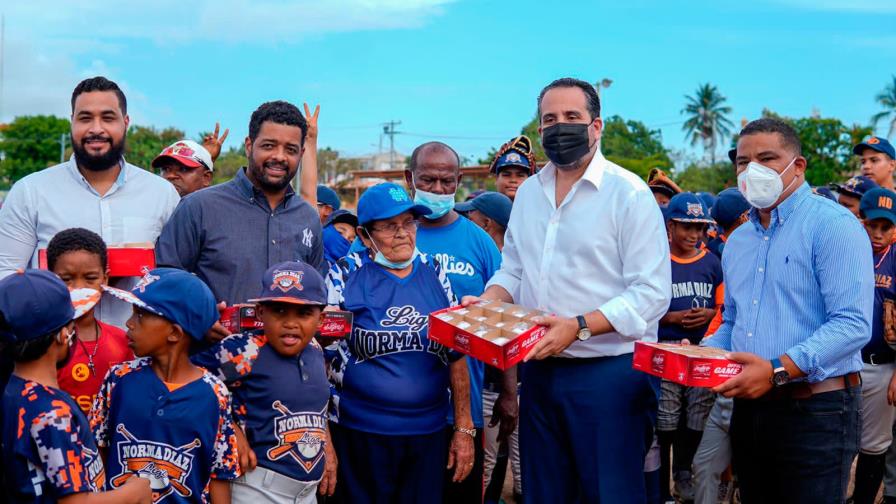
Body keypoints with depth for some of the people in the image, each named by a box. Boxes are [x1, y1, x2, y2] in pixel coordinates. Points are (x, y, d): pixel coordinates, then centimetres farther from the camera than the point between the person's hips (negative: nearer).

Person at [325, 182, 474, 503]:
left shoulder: (434, 273, 6)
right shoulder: (345, 275, -3)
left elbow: (456, 355, 10)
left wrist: (464, 428, 8)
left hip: (429, 433, 3)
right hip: (361, 435, -3)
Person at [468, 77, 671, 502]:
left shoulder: (629, 193, -9)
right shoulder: (528, 193, 12)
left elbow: (652, 293, -14)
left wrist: (578, 326, -23)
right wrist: (486, 303, 0)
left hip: (609, 373, -6)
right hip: (539, 370, 6)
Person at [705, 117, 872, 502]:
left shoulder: (833, 225, -9)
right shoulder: (738, 240, 16)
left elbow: (853, 324, -19)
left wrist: (778, 369, -28)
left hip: (816, 411, -7)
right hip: (748, 408, 7)